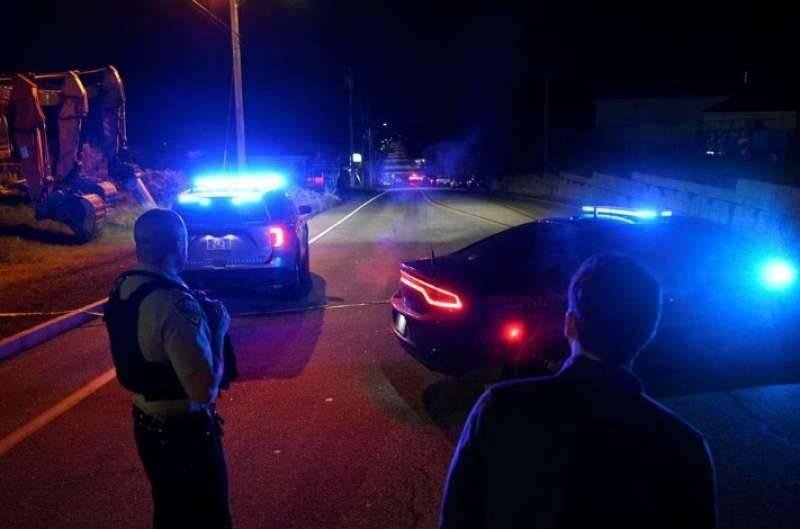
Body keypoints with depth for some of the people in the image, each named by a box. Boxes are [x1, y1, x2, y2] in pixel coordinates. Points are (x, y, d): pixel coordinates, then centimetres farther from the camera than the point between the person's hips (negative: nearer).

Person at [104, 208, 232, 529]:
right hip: (184, 431, -8)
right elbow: (204, 390, -31)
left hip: (146, 423, 9)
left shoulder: (123, 288, -1)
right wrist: (217, 329, -19)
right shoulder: (174, 302, -29)